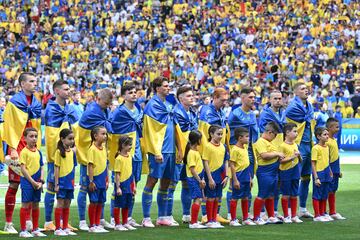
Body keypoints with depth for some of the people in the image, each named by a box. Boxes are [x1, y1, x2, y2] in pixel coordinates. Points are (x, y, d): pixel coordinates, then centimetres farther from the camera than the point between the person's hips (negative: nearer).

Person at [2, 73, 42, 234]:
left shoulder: (36, 103, 14)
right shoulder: (14, 102, -6)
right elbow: (11, 127, -10)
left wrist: (37, 148, 11)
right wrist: (13, 149, -16)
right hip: (18, 148, -6)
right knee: (14, 184, -5)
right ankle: (8, 223, -2)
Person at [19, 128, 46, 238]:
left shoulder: (38, 152, 11)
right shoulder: (24, 152, -9)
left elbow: (41, 168, 12)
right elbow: (23, 169, -13)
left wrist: (41, 181, -2)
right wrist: (33, 182, -15)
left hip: (37, 183, 6)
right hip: (27, 181, -6)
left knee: (36, 205, 11)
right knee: (26, 204, -4)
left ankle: (35, 229, 19)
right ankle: (23, 230, -1)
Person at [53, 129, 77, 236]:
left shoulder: (72, 152, 9)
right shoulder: (59, 152, -8)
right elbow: (57, 168, -9)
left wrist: (73, 181, 12)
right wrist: (56, 184, -12)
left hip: (70, 182, 6)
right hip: (62, 182, -6)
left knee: (67, 205, 10)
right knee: (60, 204, -3)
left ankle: (65, 228, 16)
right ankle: (58, 229, 1)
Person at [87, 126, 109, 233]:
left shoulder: (104, 148, 9)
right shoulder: (92, 149, -12)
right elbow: (90, 166, -14)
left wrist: (106, 180, 15)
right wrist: (91, 181, -16)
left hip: (102, 180, 7)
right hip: (95, 179, -7)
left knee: (100, 203, 10)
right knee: (94, 202, -1)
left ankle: (97, 225, 17)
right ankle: (92, 226, 6)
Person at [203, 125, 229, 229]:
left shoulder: (223, 147, 7)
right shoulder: (208, 146, -10)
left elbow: (226, 162, 12)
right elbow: (206, 163, -11)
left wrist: (226, 176, 4)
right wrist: (210, 178, -14)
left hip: (220, 176, 6)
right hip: (212, 175, -6)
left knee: (217, 199, 10)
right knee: (211, 198, 0)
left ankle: (214, 220, 17)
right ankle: (209, 221, 6)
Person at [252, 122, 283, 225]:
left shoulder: (268, 142, 17)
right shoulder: (260, 142, -14)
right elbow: (264, 155, -25)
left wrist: (279, 157, 10)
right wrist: (277, 154, -17)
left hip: (273, 172, 10)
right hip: (265, 173, -10)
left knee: (270, 195, 14)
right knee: (262, 195, -5)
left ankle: (271, 216, 21)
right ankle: (256, 218, 0)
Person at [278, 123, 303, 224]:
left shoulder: (295, 145, 10)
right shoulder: (283, 146, -11)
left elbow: (300, 160, 16)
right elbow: (281, 160, -16)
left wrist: (299, 156, -5)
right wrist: (292, 157, -22)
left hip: (295, 172, 6)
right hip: (285, 172, -6)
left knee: (294, 195, 9)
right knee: (286, 195, 1)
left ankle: (294, 216, 16)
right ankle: (286, 216, 10)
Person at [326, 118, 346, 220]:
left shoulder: (334, 140, 14)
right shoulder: (326, 141, -15)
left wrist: (338, 170, 21)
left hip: (335, 169, 9)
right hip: (329, 169, -9)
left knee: (333, 191, 11)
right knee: (329, 191, -4)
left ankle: (333, 212, 16)